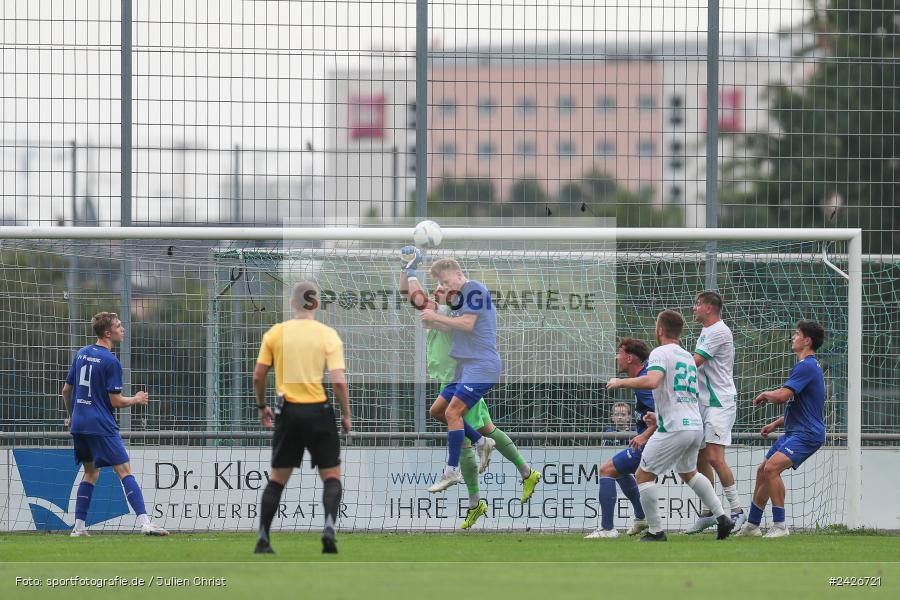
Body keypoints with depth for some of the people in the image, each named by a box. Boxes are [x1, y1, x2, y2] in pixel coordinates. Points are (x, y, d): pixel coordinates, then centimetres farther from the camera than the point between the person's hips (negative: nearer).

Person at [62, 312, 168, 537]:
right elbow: (116, 401, -12)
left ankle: (79, 527, 14)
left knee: (91, 472, 18)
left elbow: (66, 390, 17)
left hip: (79, 424, 7)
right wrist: (137, 400, 7)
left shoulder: (81, 354, 10)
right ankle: (145, 522, -19)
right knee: (124, 470, -9)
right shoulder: (110, 361, -12)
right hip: (101, 426, -7)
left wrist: (71, 415, 32)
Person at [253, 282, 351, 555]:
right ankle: (329, 526, -15)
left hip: (288, 411, 2)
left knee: (278, 477, 13)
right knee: (331, 475, 8)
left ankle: (263, 539, 11)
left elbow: (258, 377, 4)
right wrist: (346, 415, 2)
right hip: (319, 411, -2)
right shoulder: (328, 335, -5)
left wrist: (262, 406, 20)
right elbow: (338, 381, -11)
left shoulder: (275, 333, 1)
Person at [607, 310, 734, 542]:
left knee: (643, 475, 1)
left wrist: (621, 382, -13)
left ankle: (656, 531, -2)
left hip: (674, 428, -8)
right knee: (688, 473, 29)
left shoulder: (661, 353, -7)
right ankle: (722, 517, 22)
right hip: (696, 425, 8)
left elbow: (652, 381, -26)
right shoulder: (688, 357, 20)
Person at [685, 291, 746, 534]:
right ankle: (708, 513, 13)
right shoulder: (706, 332, 18)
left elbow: (693, 362, -16)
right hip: (705, 403, 10)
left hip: (720, 403, -10)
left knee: (714, 457, -16)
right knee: (701, 459, 8)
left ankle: (736, 511, -11)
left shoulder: (719, 332, -14)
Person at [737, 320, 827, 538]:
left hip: (807, 433, -11)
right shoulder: (809, 366, 20)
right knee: (763, 471, 14)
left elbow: (781, 396, -24)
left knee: (772, 467, -26)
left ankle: (780, 526, -22)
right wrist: (775, 424, 23)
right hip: (794, 431, 11)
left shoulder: (806, 366, -15)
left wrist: (764, 395, -2)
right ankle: (752, 526, 25)